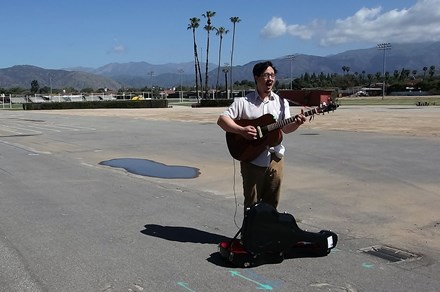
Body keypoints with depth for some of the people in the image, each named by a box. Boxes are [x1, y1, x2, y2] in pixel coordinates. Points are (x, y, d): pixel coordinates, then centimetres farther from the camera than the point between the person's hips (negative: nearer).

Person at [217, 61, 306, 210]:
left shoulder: (281, 102, 8)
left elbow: (285, 128, 6)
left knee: (272, 203, 10)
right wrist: (241, 130, -21)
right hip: (252, 159, -3)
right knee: (252, 204, 4)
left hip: (275, 157, 3)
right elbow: (221, 120, -7)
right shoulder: (243, 101, -3)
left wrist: (297, 123, -15)